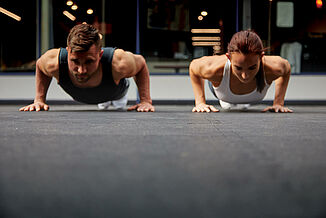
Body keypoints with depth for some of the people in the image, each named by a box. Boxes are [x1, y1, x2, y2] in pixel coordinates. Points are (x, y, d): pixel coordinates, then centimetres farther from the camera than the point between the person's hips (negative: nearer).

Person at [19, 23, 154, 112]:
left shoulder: (118, 63, -50)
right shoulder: (53, 62, -45)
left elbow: (141, 63, -25)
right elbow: (39, 65, -17)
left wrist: (146, 100, -31)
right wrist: (39, 100, -22)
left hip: (117, 91, -1)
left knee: (119, 101, 37)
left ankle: (121, 99, 72)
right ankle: (105, 102, 73)